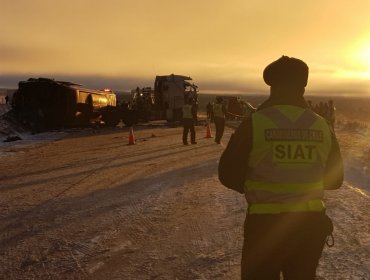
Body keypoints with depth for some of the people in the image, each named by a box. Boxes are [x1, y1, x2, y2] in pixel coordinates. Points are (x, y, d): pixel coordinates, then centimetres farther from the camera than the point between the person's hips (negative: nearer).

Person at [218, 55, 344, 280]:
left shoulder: (254, 123, -12)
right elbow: (335, 179, 8)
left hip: (265, 225, -3)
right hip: (311, 224, 4)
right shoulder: (322, 126, -1)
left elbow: (228, 175, -7)